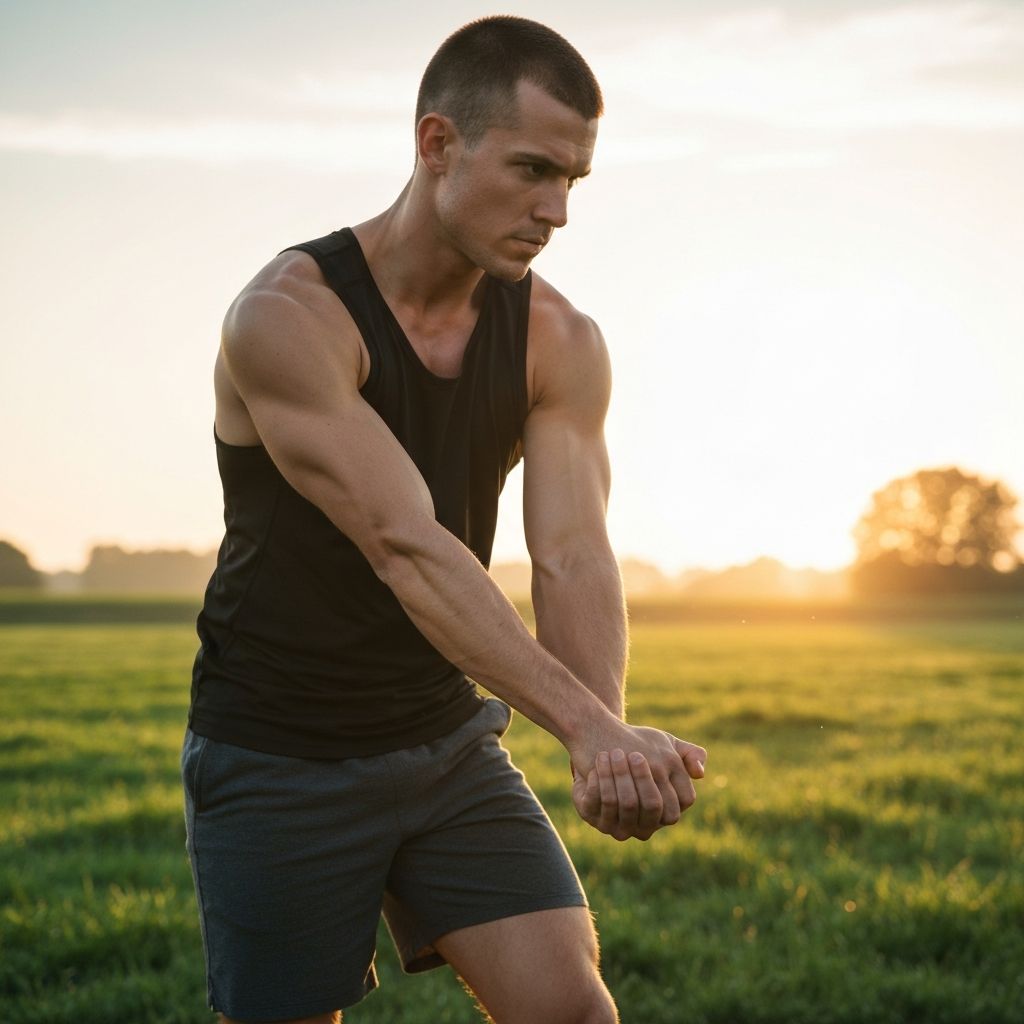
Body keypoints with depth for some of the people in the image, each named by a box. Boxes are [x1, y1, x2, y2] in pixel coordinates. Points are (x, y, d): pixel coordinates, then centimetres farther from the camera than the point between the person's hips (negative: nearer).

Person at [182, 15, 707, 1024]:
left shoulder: (561, 343, -5)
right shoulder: (285, 318, -22)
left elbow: (573, 560, -17)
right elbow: (404, 548, -32)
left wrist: (610, 752, -36)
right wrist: (585, 724, -42)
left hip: (448, 742, 4)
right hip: (277, 764, -4)